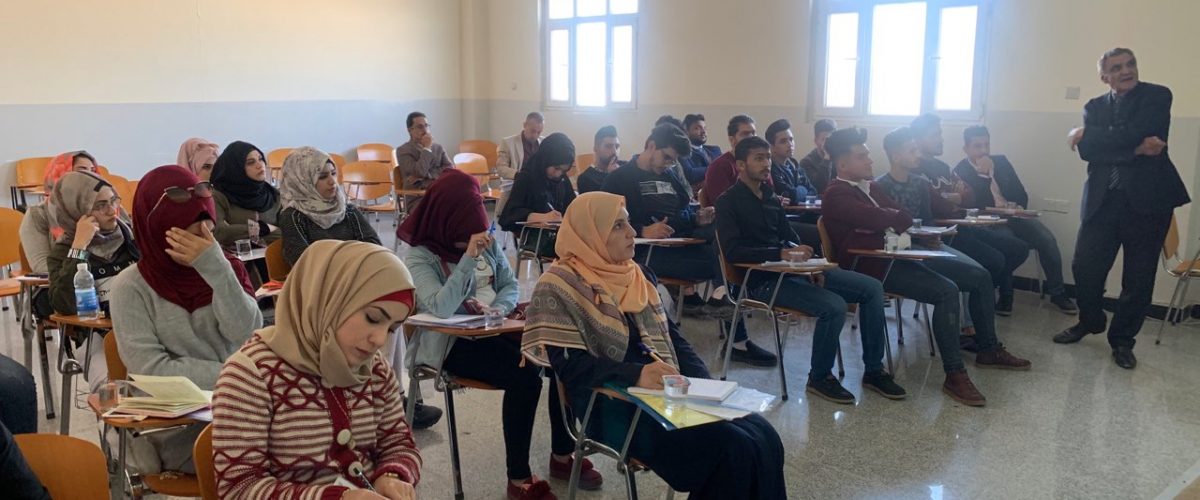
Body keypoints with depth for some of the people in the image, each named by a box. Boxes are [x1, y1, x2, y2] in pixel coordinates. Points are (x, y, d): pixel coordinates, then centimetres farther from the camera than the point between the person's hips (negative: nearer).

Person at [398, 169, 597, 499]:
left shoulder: (487, 241, 7)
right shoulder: (419, 257, -12)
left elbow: (511, 285, 10)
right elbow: (441, 308, -26)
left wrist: (498, 308, -13)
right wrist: (468, 258, -30)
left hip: (494, 330, 6)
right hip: (451, 342, -6)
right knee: (524, 376, -29)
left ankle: (562, 456, 2)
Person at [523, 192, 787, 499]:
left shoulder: (638, 276, 15)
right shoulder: (559, 287, -7)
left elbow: (670, 336, 16)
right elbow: (570, 365, -15)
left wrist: (704, 383, -2)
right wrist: (635, 376, -31)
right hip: (615, 408, -7)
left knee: (763, 437, -15)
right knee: (734, 450, -23)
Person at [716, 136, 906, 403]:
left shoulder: (771, 198, 19)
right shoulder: (729, 202, -4)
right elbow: (732, 251, -17)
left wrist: (806, 261, -2)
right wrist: (781, 254, -26)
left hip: (790, 271, 8)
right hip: (763, 280, -8)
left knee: (872, 288, -3)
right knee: (834, 306, -28)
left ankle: (873, 370, 7)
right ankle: (819, 377, -5)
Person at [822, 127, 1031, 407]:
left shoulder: (870, 187, 19)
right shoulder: (836, 195, -11)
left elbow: (905, 219, 12)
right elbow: (879, 218, -25)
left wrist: (887, 220, -9)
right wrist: (897, 217, -4)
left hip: (896, 255, 10)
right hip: (872, 266, -10)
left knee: (979, 277, 7)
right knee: (946, 291, -29)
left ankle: (988, 350, 22)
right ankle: (954, 375, -22)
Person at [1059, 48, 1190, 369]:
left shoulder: (1157, 96, 2)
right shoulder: (1095, 107, 12)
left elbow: (1135, 133, -17)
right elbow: (1086, 151, -5)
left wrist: (1086, 134, -6)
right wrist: (1135, 151, -15)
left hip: (1147, 198, -3)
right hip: (1102, 200, 3)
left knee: (1138, 279, 4)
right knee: (1085, 268, 4)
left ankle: (1122, 340, 20)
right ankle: (1090, 320, 30)